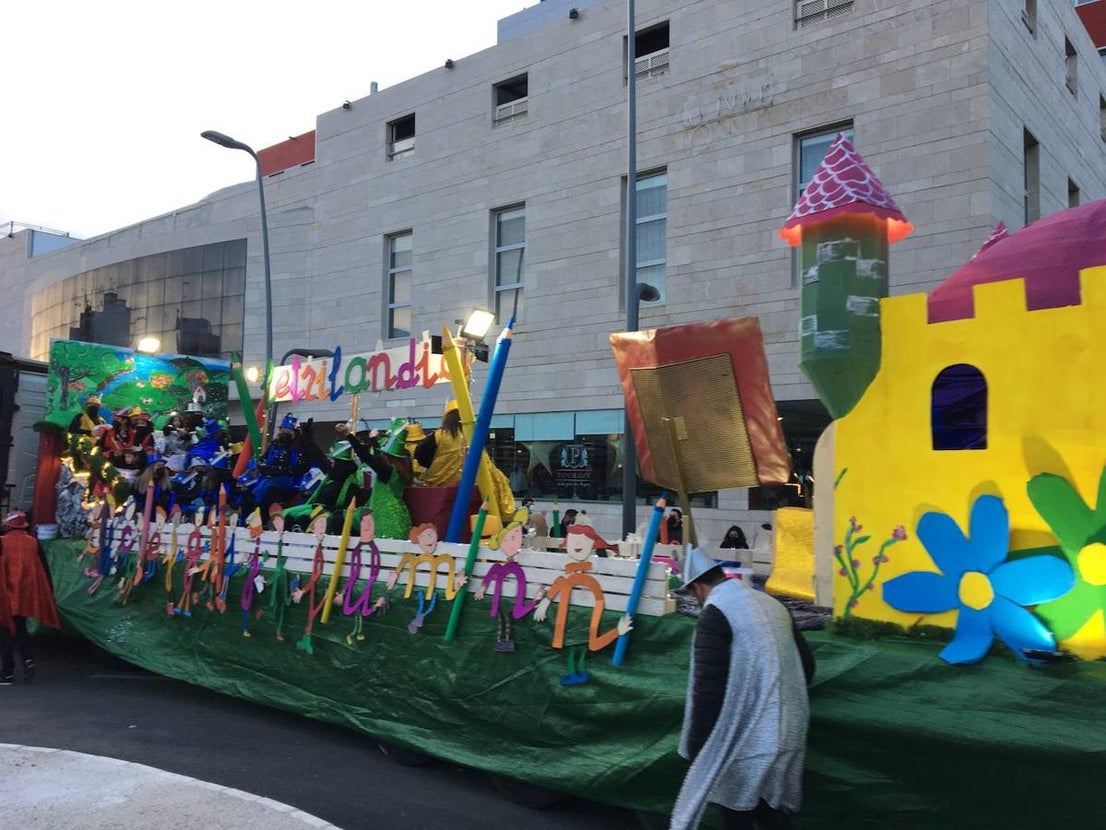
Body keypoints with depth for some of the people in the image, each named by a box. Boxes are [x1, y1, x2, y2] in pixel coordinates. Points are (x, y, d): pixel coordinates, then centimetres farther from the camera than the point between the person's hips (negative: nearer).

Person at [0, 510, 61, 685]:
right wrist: (49, 593, 11)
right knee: (20, 628, 21)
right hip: (27, 596, 4)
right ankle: (28, 658, 0)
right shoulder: (33, 543, 2)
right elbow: (44, 570, 4)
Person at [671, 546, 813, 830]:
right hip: (786, 734, 7)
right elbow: (806, 665, 15)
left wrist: (696, 746, -9)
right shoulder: (771, 603, 9)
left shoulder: (715, 614, -14)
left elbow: (708, 688, -18)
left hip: (747, 739, -7)